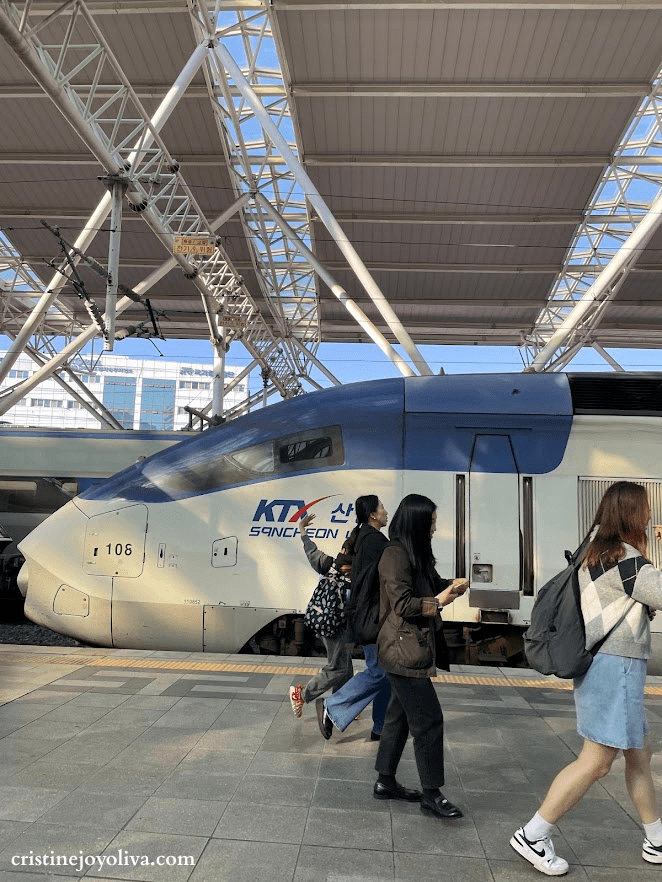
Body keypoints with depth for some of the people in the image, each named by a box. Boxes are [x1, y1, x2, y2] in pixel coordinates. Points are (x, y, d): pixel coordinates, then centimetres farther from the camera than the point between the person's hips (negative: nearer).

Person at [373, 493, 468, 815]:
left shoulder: (416, 553, 13)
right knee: (428, 719, -3)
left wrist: (451, 585, 2)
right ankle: (431, 795, 9)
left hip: (412, 649, 10)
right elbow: (402, 603, -21)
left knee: (400, 715, 17)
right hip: (404, 651, -10)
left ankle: (385, 782, 29)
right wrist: (439, 601, -13)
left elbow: (429, 585, 21)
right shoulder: (395, 555, -18)